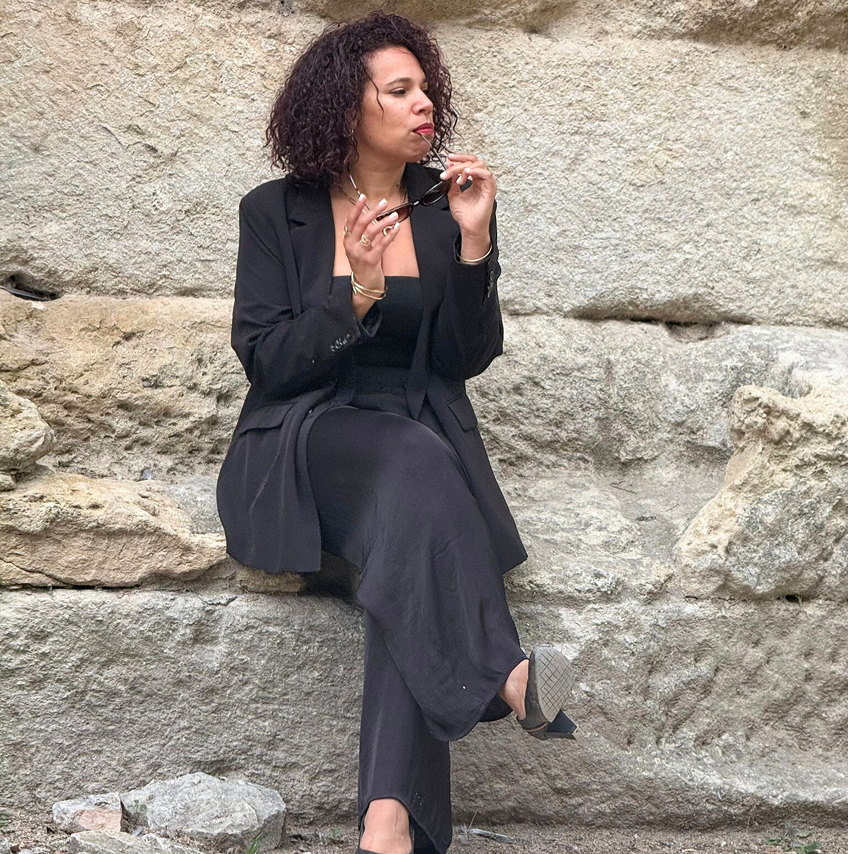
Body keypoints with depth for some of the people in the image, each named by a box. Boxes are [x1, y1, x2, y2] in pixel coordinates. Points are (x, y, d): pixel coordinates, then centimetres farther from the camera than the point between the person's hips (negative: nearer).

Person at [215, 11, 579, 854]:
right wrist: (358, 294, -16)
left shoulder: (446, 209, 11)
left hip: (423, 433, 2)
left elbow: (467, 358, 5)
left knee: (410, 544, -33)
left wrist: (473, 242, -8)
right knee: (416, 462, -37)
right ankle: (503, 676, -41)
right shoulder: (276, 213, 5)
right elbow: (265, 360, -2)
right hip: (309, 435, -1)